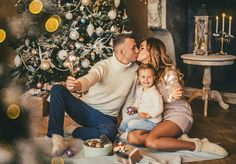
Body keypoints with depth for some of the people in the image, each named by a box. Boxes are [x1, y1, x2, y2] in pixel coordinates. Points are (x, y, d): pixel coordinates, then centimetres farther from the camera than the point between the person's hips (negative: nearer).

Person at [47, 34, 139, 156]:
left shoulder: (135, 69, 3)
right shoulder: (104, 66, -10)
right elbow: (90, 78, -30)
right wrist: (77, 85, -53)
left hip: (106, 117, 1)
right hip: (84, 108, -1)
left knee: (110, 132, -37)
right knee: (58, 89, -25)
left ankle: (77, 132, -7)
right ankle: (58, 138, -30)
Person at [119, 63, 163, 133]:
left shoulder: (154, 93, -24)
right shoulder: (139, 90, 3)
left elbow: (159, 109, -28)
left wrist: (147, 115, -31)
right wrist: (134, 108, 2)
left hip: (152, 120, -8)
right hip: (140, 115, 8)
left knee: (131, 124, -14)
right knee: (125, 120, 6)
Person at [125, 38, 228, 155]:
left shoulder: (168, 72, -8)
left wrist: (173, 95, -38)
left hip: (178, 113, -6)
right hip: (158, 117, 6)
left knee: (150, 141, -33)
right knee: (132, 137, -22)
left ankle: (197, 145, -19)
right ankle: (178, 139, -17)